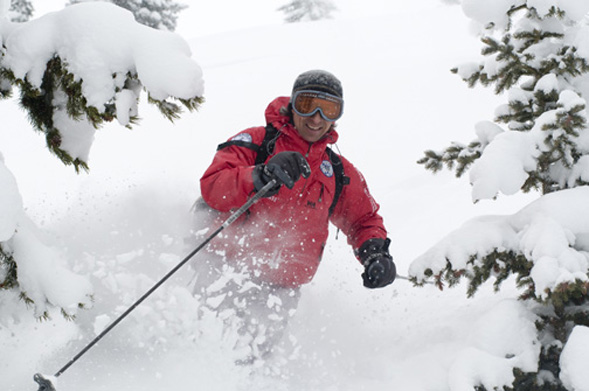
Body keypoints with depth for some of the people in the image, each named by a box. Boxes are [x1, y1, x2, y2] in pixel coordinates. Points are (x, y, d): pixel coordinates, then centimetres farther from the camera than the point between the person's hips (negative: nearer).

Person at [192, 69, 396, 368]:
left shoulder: (340, 174, 18)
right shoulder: (256, 142, 5)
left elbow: (364, 220, 32)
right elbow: (212, 187, -8)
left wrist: (375, 253, 10)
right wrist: (263, 176, -25)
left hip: (279, 287, 3)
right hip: (227, 270, -3)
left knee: (251, 353, -17)